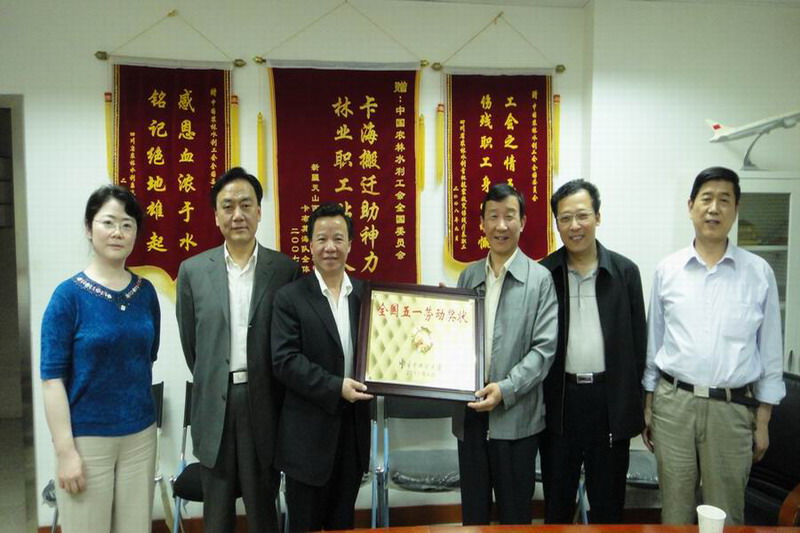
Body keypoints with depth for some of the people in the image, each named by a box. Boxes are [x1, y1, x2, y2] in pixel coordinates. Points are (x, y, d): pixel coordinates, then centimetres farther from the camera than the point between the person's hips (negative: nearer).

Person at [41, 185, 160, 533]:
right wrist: (65, 451, -12)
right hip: (87, 437, -3)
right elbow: (52, 378, -10)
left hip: (140, 434, 4)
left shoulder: (146, 292, 2)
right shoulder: (69, 294, -9)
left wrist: (141, 410, 8)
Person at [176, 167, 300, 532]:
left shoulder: (286, 269, -3)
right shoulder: (192, 270, 1)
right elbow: (190, 343, 8)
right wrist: (212, 384, 12)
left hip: (264, 402, -1)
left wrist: (267, 391, 5)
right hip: (214, 404, 1)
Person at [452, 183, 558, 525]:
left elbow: (544, 347, -10)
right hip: (469, 411, 4)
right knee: (472, 509, 17)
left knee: (514, 512, 12)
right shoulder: (468, 276, 9)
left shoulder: (540, 278, -4)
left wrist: (506, 389, -19)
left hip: (516, 416, -4)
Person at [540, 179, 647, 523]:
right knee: (556, 501, 15)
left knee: (608, 504, 15)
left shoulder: (625, 271, 1)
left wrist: (631, 401, 0)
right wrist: (539, 400, -2)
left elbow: (637, 341, 3)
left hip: (611, 401, 0)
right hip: (559, 400, 0)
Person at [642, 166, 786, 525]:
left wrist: (763, 421, 4)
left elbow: (770, 352, 4)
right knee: (675, 509, 12)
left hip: (732, 407, 0)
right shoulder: (667, 270, 2)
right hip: (673, 402, 1)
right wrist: (647, 407, 8)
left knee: (725, 514, 12)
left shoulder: (759, 273, 0)